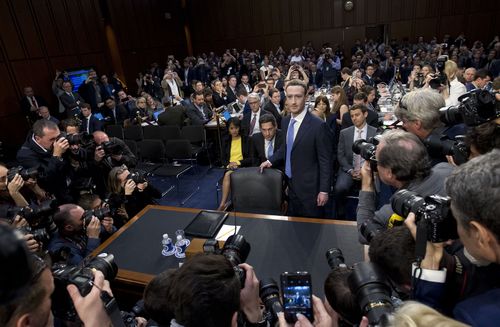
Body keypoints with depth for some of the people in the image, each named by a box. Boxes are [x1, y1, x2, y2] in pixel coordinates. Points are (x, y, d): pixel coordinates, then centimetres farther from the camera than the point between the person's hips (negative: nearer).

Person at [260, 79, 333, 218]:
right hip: (290, 184, 6)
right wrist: (271, 161, 7)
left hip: (309, 187, -6)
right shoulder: (285, 121, 2)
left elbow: (325, 161, -16)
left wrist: (324, 190, -15)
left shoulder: (318, 126, -20)